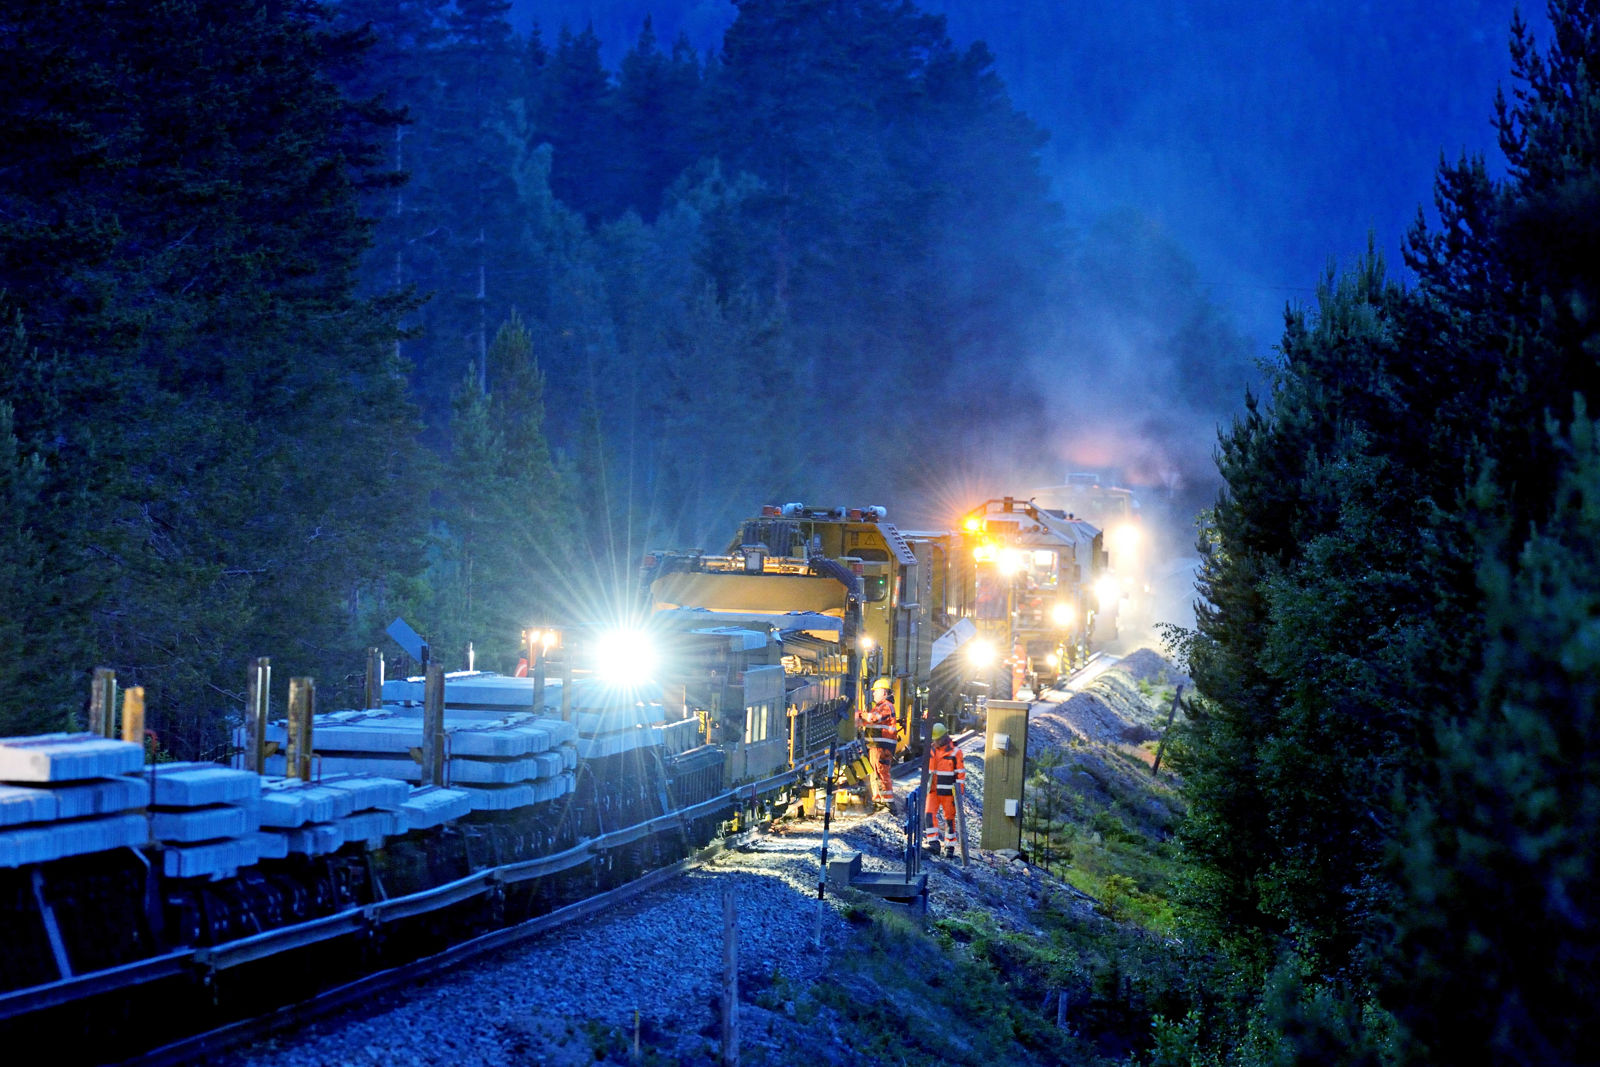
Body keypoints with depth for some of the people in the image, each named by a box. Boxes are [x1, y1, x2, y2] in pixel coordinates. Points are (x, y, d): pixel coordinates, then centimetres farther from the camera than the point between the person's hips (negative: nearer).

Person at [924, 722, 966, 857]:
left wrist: (959, 794, -11)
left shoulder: (955, 752, -7)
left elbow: (961, 774, -7)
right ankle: (933, 844, -15)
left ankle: (950, 846, 14)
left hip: (948, 792, -4)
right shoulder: (931, 751, 9)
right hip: (933, 791, 4)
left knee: (949, 818, 5)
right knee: (930, 815, -12)